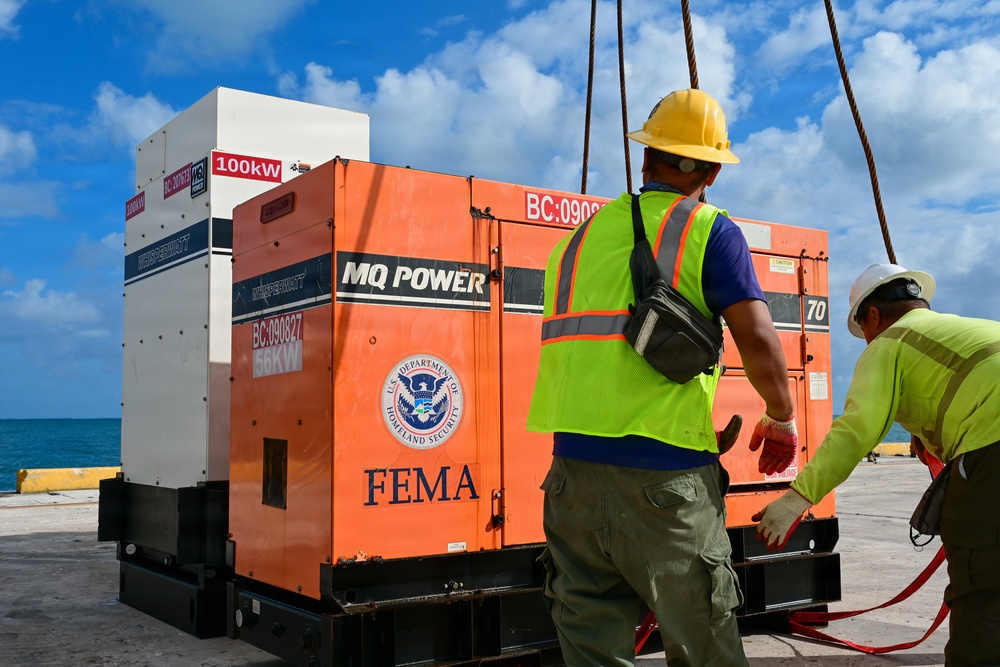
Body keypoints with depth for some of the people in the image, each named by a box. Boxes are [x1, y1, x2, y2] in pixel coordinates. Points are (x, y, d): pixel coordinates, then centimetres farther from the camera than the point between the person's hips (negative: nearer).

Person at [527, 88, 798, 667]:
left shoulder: (583, 235, 17)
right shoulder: (709, 232, 2)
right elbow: (758, 342, -8)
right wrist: (782, 419, 10)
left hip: (575, 467, 5)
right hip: (667, 474, -4)